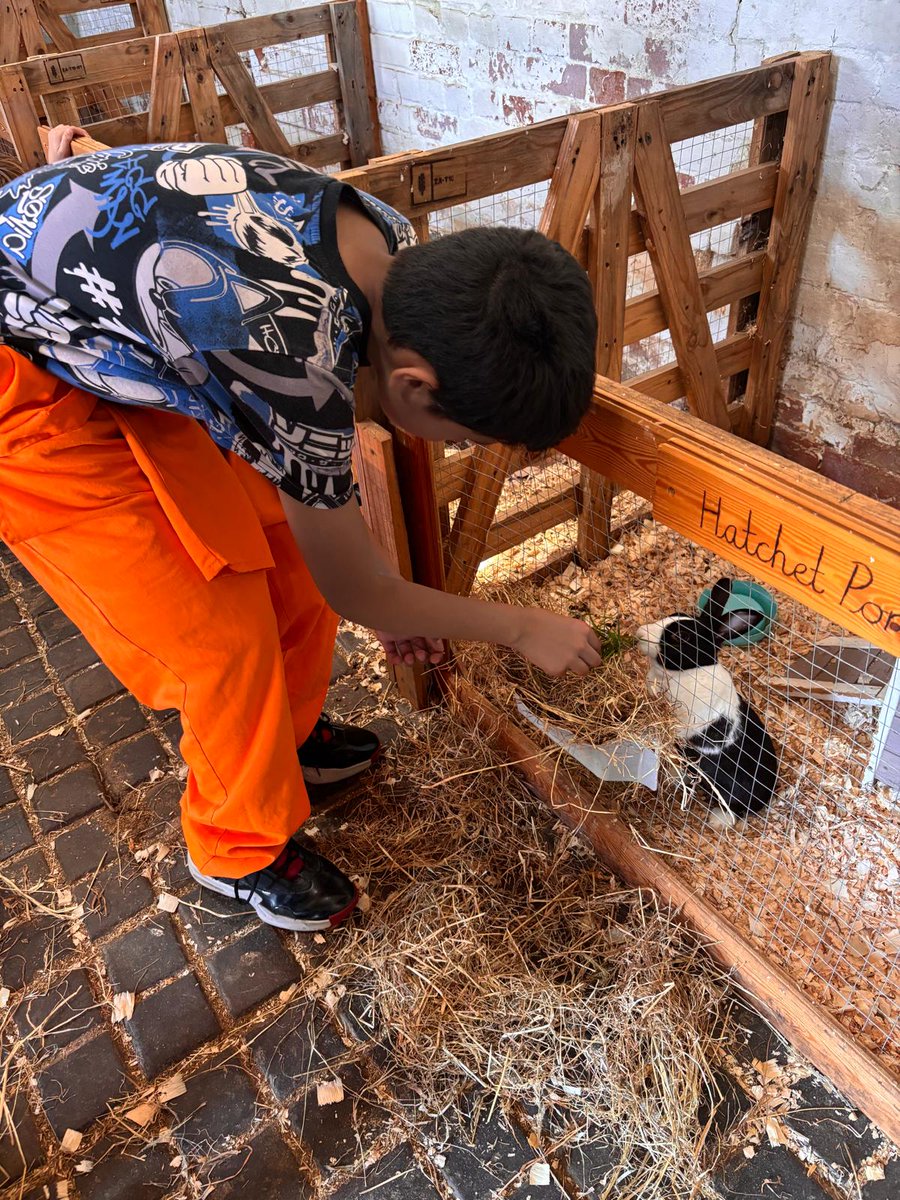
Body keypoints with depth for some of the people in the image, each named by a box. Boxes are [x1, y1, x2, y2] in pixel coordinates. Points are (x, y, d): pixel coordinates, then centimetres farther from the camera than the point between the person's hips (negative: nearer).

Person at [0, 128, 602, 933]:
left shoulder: (392, 248, -13)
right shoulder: (289, 354, -37)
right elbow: (351, 590, -19)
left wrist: (388, 598, 7)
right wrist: (525, 627, -6)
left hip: (112, 334, 8)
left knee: (282, 540, 9)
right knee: (221, 633, -5)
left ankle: (288, 733, 36)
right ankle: (240, 850, 22)